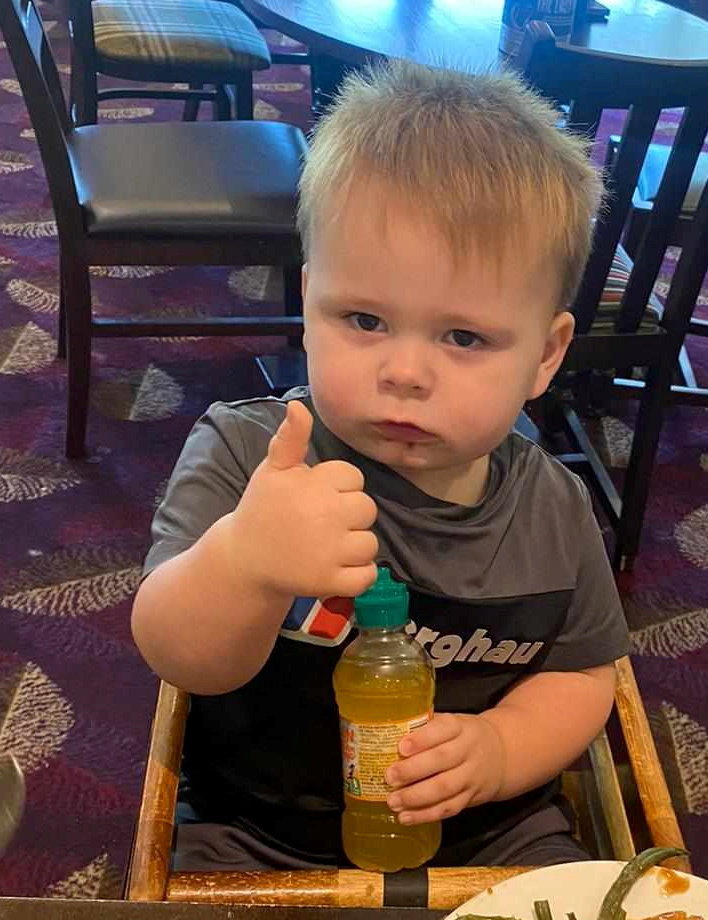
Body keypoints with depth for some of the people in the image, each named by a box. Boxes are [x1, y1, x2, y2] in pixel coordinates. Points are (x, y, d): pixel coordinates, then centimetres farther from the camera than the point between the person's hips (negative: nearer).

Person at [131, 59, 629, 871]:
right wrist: (244, 564, -46)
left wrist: (497, 749, -16)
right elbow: (182, 658, -25)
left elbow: (583, 673, 4)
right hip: (259, 843, -3)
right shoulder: (246, 456, -17)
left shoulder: (554, 510, -7)